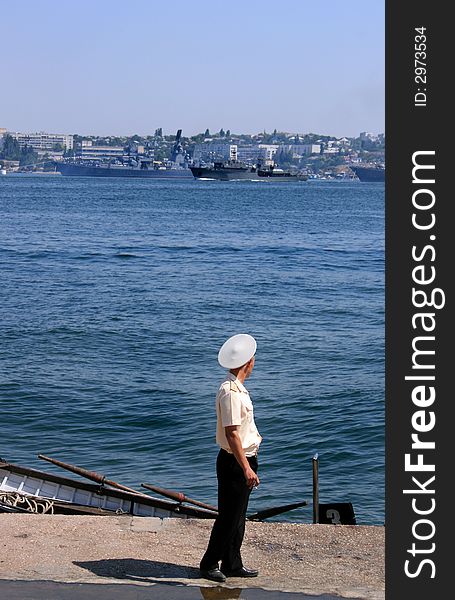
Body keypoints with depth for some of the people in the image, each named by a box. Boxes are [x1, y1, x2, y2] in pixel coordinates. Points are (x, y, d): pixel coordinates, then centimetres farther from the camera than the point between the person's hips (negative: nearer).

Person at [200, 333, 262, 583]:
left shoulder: (237, 388, 11)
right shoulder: (231, 393, -23)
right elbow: (231, 434, -27)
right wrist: (246, 468, -29)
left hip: (243, 461, 10)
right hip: (234, 462, -10)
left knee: (237, 517, 16)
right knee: (228, 517, 0)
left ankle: (232, 564, 25)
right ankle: (209, 564, 12)